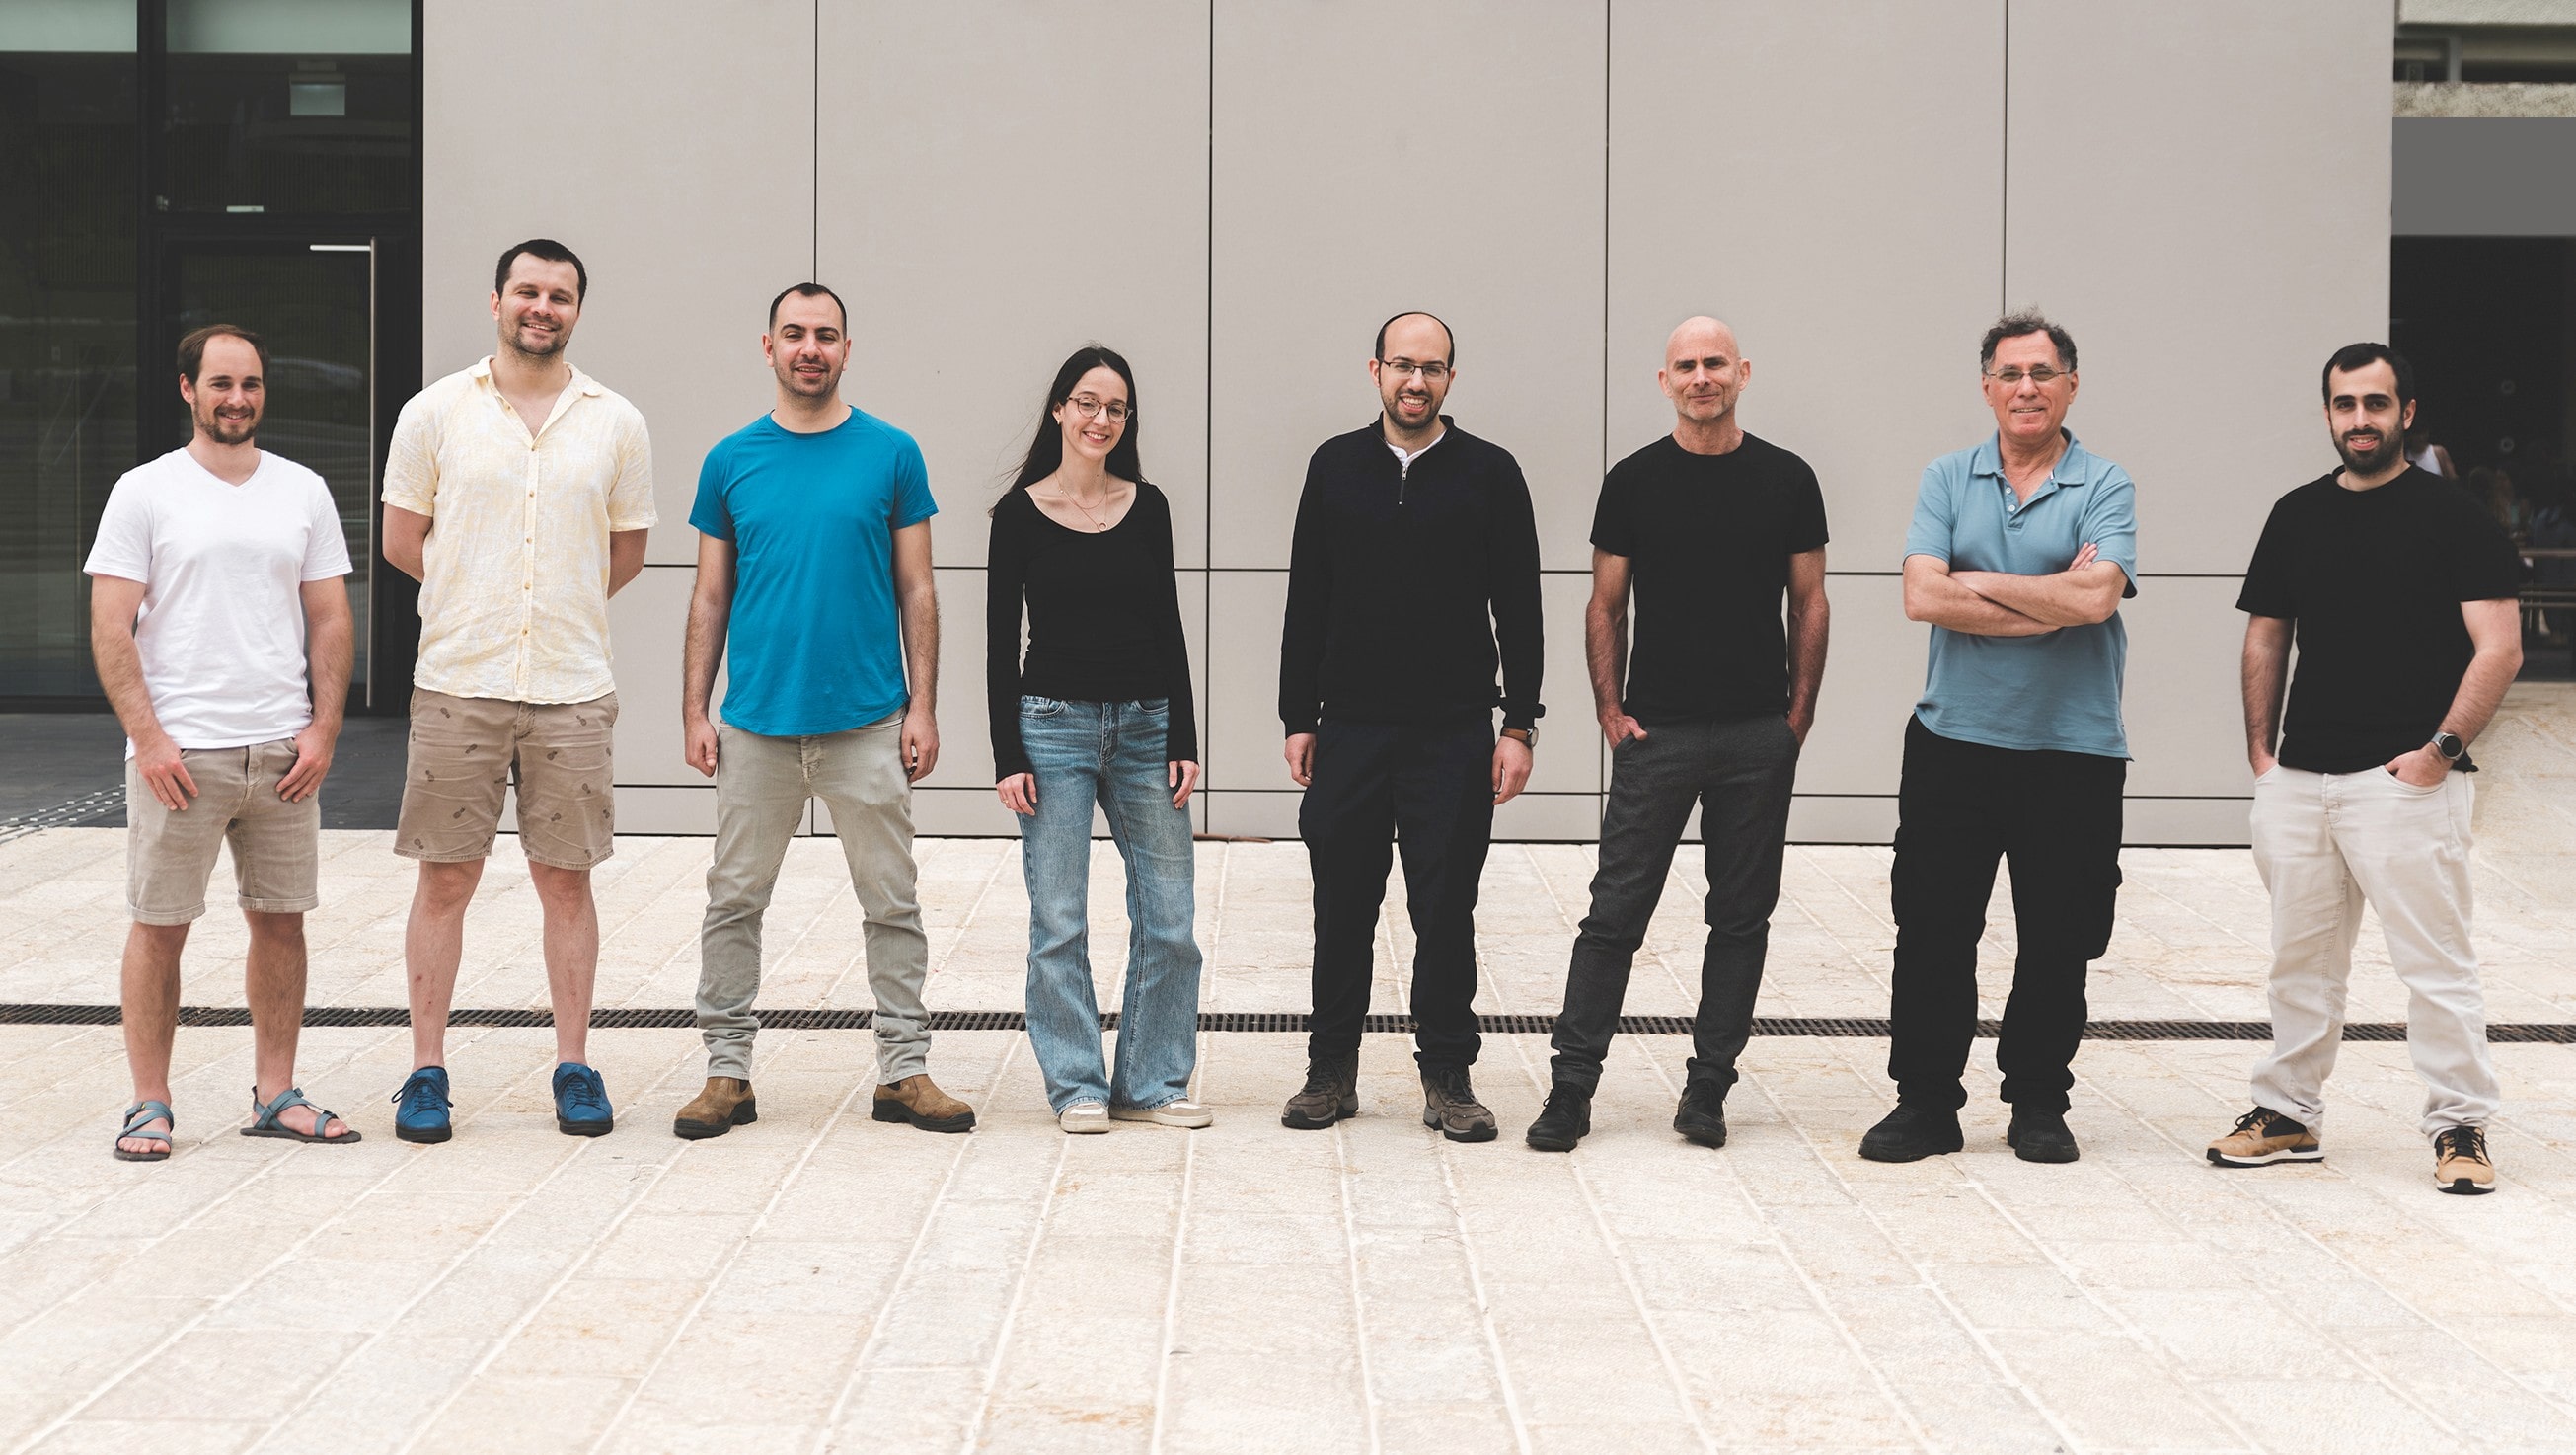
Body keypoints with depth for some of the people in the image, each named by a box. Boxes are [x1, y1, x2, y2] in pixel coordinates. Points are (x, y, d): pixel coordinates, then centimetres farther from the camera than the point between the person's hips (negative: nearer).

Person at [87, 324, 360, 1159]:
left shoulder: (304, 492, 10)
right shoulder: (145, 493, 0)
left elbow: (330, 620, 11)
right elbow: (110, 629, -4)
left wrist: (323, 730, 0)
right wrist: (147, 737, -12)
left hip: (284, 750, 3)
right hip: (178, 750, -3)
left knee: (280, 919, 7)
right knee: (159, 926, 0)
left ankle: (276, 1096, 16)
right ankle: (149, 1105, 8)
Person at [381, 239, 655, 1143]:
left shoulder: (616, 423, 5)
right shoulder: (436, 412, 2)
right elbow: (401, 540, 7)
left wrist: (554, 611, 12)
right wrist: (480, 604, 8)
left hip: (572, 688, 1)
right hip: (458, 685, -1)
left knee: (567, 880, 5)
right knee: (445, 879, 2)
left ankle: (574, 1068, 14)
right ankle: (427, 1070, 11)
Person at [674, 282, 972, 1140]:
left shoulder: (892, 455, 2)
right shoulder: (731, 461, 5)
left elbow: (916, 593, 4)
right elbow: (710, 598, 9)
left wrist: (923, 707, -3)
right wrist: (694, 712, 2)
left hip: (868, 723, -1)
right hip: (756, 723, 1)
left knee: (892, 903, 5)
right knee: (734, 902, 6)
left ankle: (903, 1070, 14)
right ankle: (727, 1070, 16)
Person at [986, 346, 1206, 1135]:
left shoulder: (1147, 506, 6)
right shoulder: (1020, 512, -1)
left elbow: (1169, 628, 8)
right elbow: (1001, 642, -1)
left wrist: (1183, 742, 1)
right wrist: (1007, 756, -7)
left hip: (1145, 726, 3)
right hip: (1054, 724, -3)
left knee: (1168, 917, 2)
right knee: (1059, 922, 0)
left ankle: (1152, 1083, 15)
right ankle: (1077, 1085, 11)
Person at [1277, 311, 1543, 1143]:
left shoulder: (1490, 474, 2)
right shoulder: (1336, 467, 7)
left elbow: (1518, 609, 2)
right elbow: (1307, 602, 9)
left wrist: (1519, 727, -3)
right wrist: (1297, 719, 4)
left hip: (1453, 732, -2)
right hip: (1350, 730, 2)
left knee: (1446, 910, 2)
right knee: (1342, 909, 6)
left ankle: (1447, 1076, 12)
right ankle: (1332, 1071, 18)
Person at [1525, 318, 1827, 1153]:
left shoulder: (1787, 480, 4)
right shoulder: (1634, 482, 2)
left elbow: (1808, 603, 7)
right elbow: (1606, 605, 6)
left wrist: (1798, 712, 1)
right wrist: (1610, 709, -1)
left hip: (1759, 738, 1)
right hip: (1657, 732, -1)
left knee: (1742, 918, 7)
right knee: (1616, 913, -2)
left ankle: (1707, 1090, 16)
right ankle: (1571, 1089, 3)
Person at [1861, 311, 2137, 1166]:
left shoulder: (2105, 487, 0)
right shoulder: (1948, 480, 6)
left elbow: (2095, 596, -16)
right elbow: (1922, 596, -8)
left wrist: (1976, 582, -8)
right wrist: (2049, 606, -12)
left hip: (2074, 749, -1)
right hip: (1955, 741, 1)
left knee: (2058, 940, 6)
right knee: (1932, 930, 4)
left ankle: (2038, 1103, 20)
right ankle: (1924, 1102, 15)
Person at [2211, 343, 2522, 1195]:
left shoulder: (2451, 516, -3)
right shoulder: (2297, 516, 12)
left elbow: (2499, 649, -7)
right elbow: (2265, 640, 17)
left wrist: (2440, 748, -14)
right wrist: (2261, 754, 8)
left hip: (2406, 781, -5)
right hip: (2299, 778, 5)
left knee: (2435, 962, -3)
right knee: (2301, 958, 13)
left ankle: (2460, 1126, 5)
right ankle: (2288, 1115, 22)